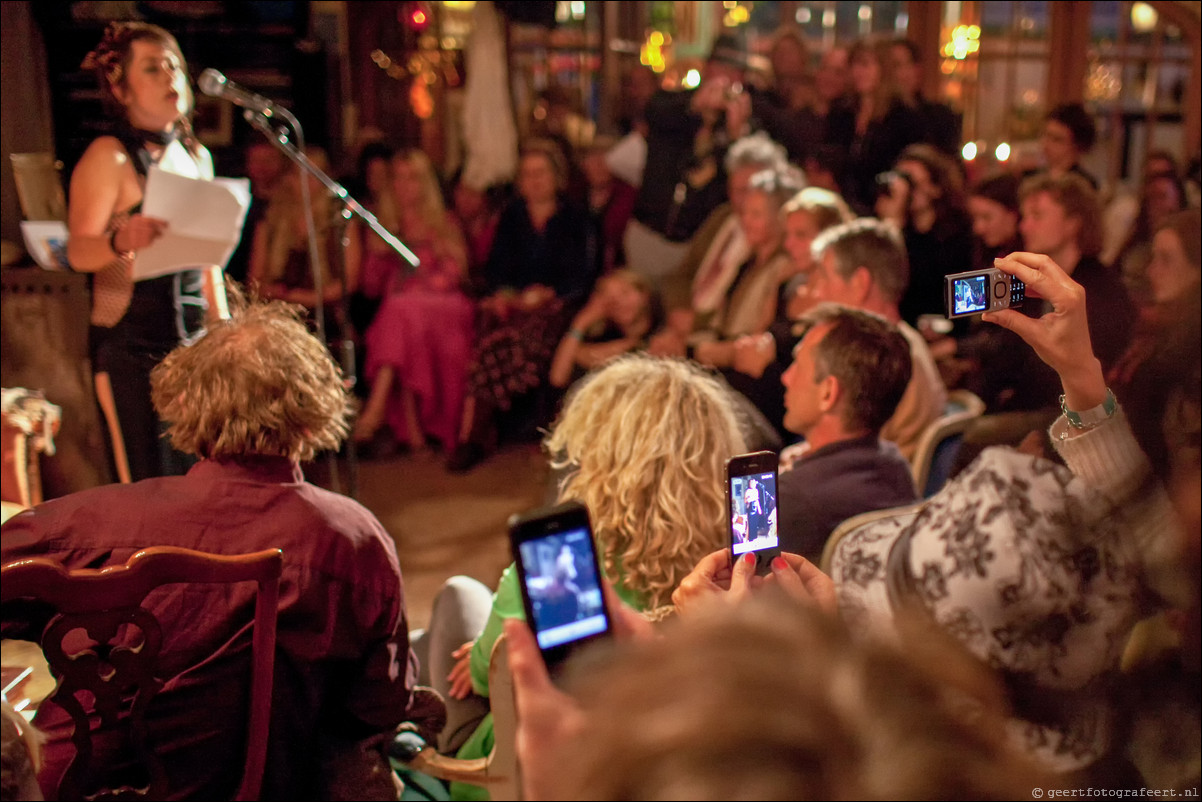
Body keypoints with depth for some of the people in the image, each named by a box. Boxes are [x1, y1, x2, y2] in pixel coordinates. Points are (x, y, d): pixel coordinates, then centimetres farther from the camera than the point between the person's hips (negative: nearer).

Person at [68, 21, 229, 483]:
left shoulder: (195, 155, 13)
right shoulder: (109, 157, -7)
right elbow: (78, 251, -19)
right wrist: (121, 241, -40)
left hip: (193, 341, 6)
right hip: (130, 345, -6)